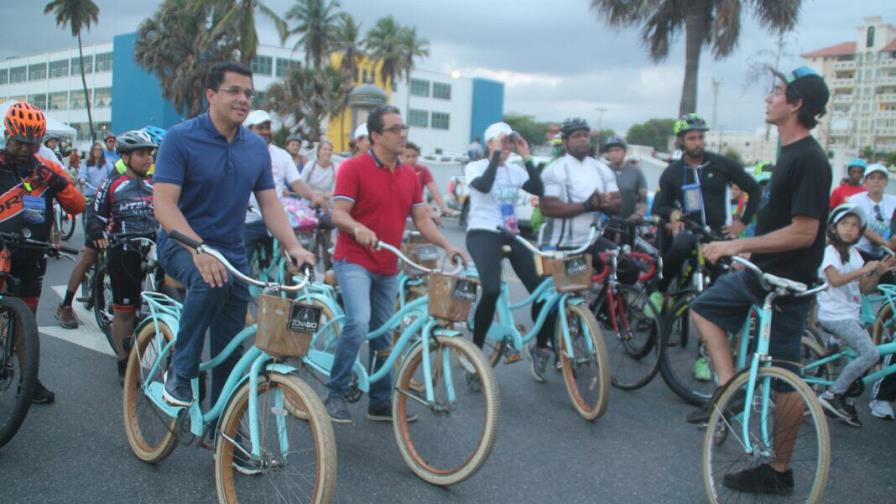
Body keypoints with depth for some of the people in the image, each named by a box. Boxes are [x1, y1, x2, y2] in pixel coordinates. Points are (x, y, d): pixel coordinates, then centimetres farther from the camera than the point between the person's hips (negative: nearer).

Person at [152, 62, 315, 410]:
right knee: (211, 282, -38)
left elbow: (269, 203, 3)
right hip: (182, 243, -5)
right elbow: (163, 203, -19)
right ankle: (180, 372, -19)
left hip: (232, 252, 5)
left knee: (230, 350, 6)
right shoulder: (181, 138, -12)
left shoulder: (257, 147, 3)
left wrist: (293, 246, -15)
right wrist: (198, 248, -34)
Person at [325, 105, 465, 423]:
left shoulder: (409, 175, 9)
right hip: (354, 261, -6)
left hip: (388, 268, 6)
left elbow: (421, 219, 9)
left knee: (383, 335, 12)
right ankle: (335, 394, -7)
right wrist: (358, 228, -36)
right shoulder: (354, 168, -9)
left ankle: (380, 402, 24)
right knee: (359, 323, -24)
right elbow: (338, 213, -15)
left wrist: (447, 246, -5)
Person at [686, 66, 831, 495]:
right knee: (704, 307, 19)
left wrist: (736, 246, -24)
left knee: (785, 377, 1)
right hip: (762, 274, 10)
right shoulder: (789, 152, 8)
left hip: (786, 282, -10)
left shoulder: (809, 159, -22)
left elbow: (804, 232, -26)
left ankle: (779, 471, 14)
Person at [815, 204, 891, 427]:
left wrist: (878, 272, -3)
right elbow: (835, 279, -26)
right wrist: (864, 269, -27)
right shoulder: (829, 252, -8)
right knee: (871, 353, -22)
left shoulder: (854, 254, 15)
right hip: (834, 315, -9)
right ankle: (831, 395, -15)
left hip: (850, 315, 9)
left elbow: (865, 287, 12)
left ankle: (838, 397, 14)